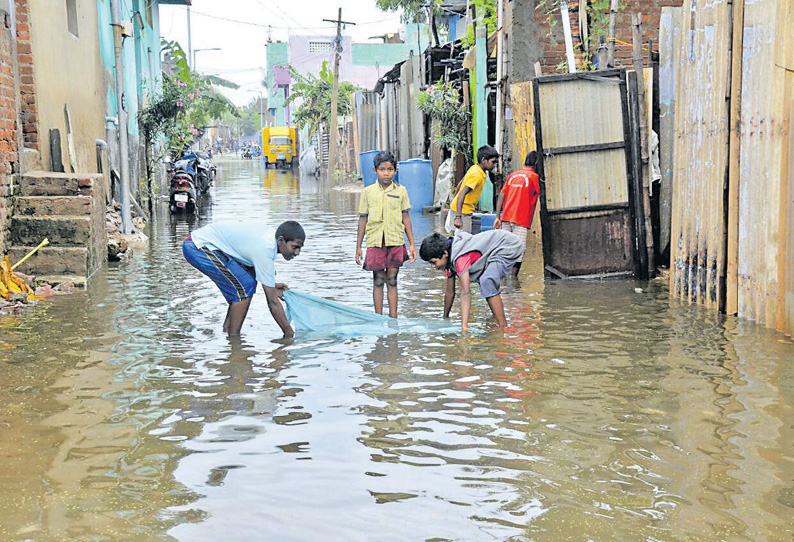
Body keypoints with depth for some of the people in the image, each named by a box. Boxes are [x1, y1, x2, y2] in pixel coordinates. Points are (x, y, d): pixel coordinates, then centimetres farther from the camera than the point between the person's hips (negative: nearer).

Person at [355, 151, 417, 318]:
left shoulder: (400, 191, 4)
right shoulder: (368, 192, 4)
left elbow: (406, 218, 8)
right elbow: (363, 219, 7)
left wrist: (412, 244, 5)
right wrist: (358, 246, 7)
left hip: (396, 242, 0)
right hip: (375, 242, 0)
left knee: (392, 280, 5)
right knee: (378, 280, 4)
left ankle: (393, 318, 12)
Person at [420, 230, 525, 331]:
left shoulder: (460, 257, -29)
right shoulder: (449, 258, 1)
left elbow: (465, 293, -35)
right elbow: (449, 292, 11)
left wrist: (464, 325, -38)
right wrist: (445, 318, 19)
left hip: (510, 248, -11)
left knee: (487, 281, -27)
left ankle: (503, 326, -21)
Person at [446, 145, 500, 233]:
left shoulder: (474, 168, 5)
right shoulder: (477, 175, -23)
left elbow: (460, 184, 18)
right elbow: (462, 194, -31)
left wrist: (454, 199, 31)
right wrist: (458, 217, -37)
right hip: (461, 211, -10)